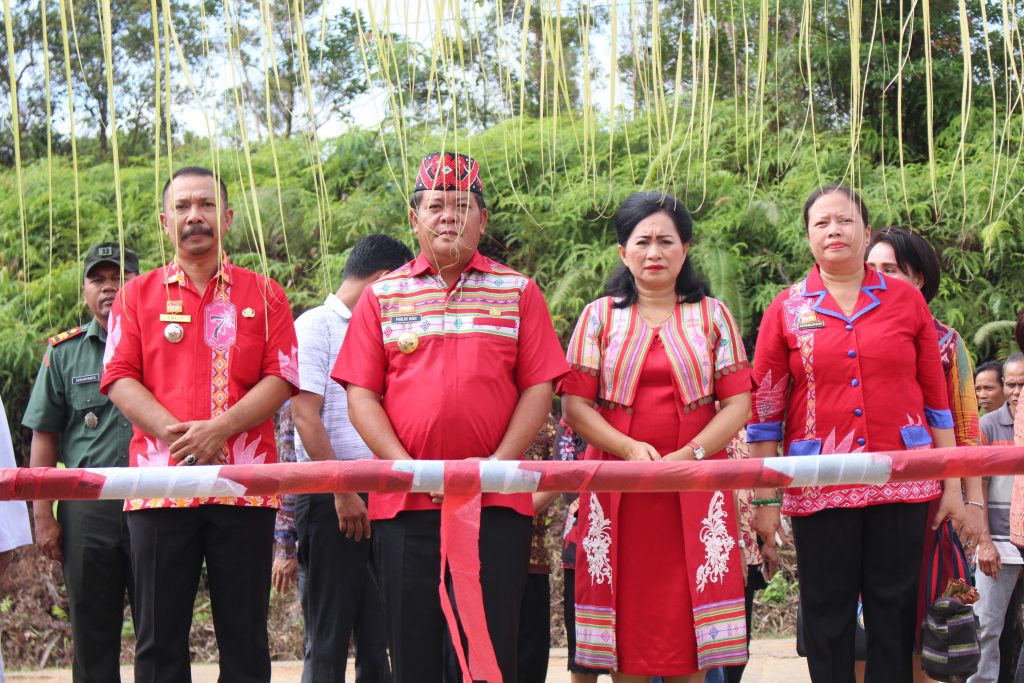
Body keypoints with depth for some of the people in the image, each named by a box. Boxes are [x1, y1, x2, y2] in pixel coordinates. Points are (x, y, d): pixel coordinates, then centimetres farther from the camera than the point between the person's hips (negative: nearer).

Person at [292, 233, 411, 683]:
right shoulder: (316, 326, -3)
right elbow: (305, 414, -11)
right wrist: (342, 493, -16)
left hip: (376, 496, 7)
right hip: (327, 497, -7)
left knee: (380, 640, 8)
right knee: (328, 641, -2)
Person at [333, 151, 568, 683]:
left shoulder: (518, 292, 9)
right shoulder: (382, 296, 10)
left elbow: (537, 389, 3)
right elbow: (361, 395, 4)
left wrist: (495, 465, -10)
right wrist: (410, 469, -9)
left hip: (496, 501, -1)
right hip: (405, 502, 1)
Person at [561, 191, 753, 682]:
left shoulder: (712, 315, 10)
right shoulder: (599, 316, 9)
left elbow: (738, 403, 3)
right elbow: (575, 406, 1)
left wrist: (691, 455, -12)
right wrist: (630, 448, -14)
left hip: (695, 489, 0)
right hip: (618, 492, 0)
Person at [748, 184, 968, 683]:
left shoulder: (906, 300, 6)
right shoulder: (786, 310, 5)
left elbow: (936, 397, 8)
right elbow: (764, 410, 3)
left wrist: (952, 484, 4)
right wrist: (764, 499, -1)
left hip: (902, 483, 1)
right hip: (818, 486, 0)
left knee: (895, 613, 6)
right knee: (827, 615, 5)